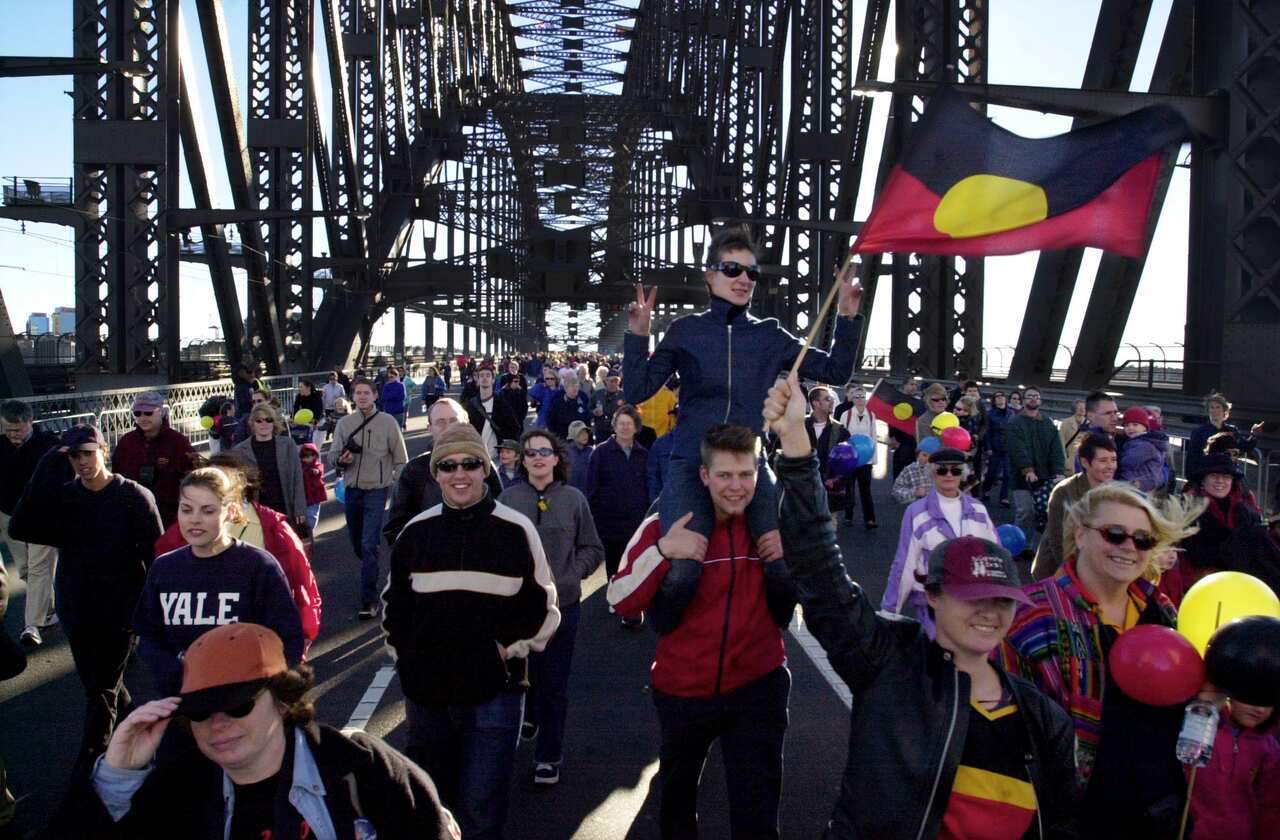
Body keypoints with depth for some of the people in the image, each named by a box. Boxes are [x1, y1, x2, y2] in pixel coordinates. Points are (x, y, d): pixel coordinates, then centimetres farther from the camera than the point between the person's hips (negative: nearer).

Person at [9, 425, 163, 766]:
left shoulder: (134, 496, -10)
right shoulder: (61, 496, 1)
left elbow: (156, 553, -9)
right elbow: (20, 528, -16)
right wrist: (47, 470, -20)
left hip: (120, 609, -4)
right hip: (76, 608, 4)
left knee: (101, 692, -1)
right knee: (95, 683, 18)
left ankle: (88, 768, 6)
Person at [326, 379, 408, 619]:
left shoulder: (387, 422, -4)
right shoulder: (344, 423, 4)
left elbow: (401, 460, 1)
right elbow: (332, 456, 6)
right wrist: (340, 459, -17)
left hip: (376, 491, -4)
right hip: (352, 491, 4)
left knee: (369, 546, -10)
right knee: (356, 543, 16)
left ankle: (369, 601, -5)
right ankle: (370, 574, 44)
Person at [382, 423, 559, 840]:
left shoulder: (516, 529, -5)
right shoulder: (416, 531, 4)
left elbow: (543, 607, 2)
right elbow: (394, 603, 16)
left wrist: (511, 649, -8)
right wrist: (405, 654, 7)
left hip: (494, 692, -3)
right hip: (426, 692, 3)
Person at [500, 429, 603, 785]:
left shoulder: (573, 499, -3)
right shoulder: (510, 497, -2)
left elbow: (594, 550, 4)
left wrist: (570, 577, -7)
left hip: (562, 605, -1)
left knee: (553, 685, 5)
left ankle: (549, 756, 21)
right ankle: (529, 713, 51)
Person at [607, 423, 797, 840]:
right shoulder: (666, 524, -13)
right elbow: (621, 603, -16)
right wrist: (662, 549, -30)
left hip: (758, 687, 0)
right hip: (682, 690, 1)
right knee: (676, 793, 25)